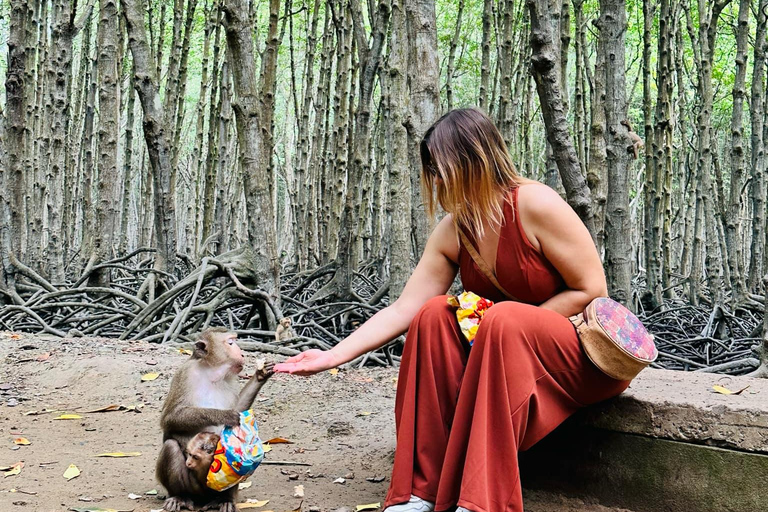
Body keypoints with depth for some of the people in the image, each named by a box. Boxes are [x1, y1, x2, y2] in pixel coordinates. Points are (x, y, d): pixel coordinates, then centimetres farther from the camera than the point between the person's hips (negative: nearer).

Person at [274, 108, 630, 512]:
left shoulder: (534, 205, -21)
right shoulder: (451, 233, -3)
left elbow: (592, 290, -19)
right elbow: (403, 310, -5)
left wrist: (507, 327, -21)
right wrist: (334, 356, -13)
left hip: (587, 349, -6)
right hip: (503, 343, 6)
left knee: (505, 321, -34)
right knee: (435, 315, -17)